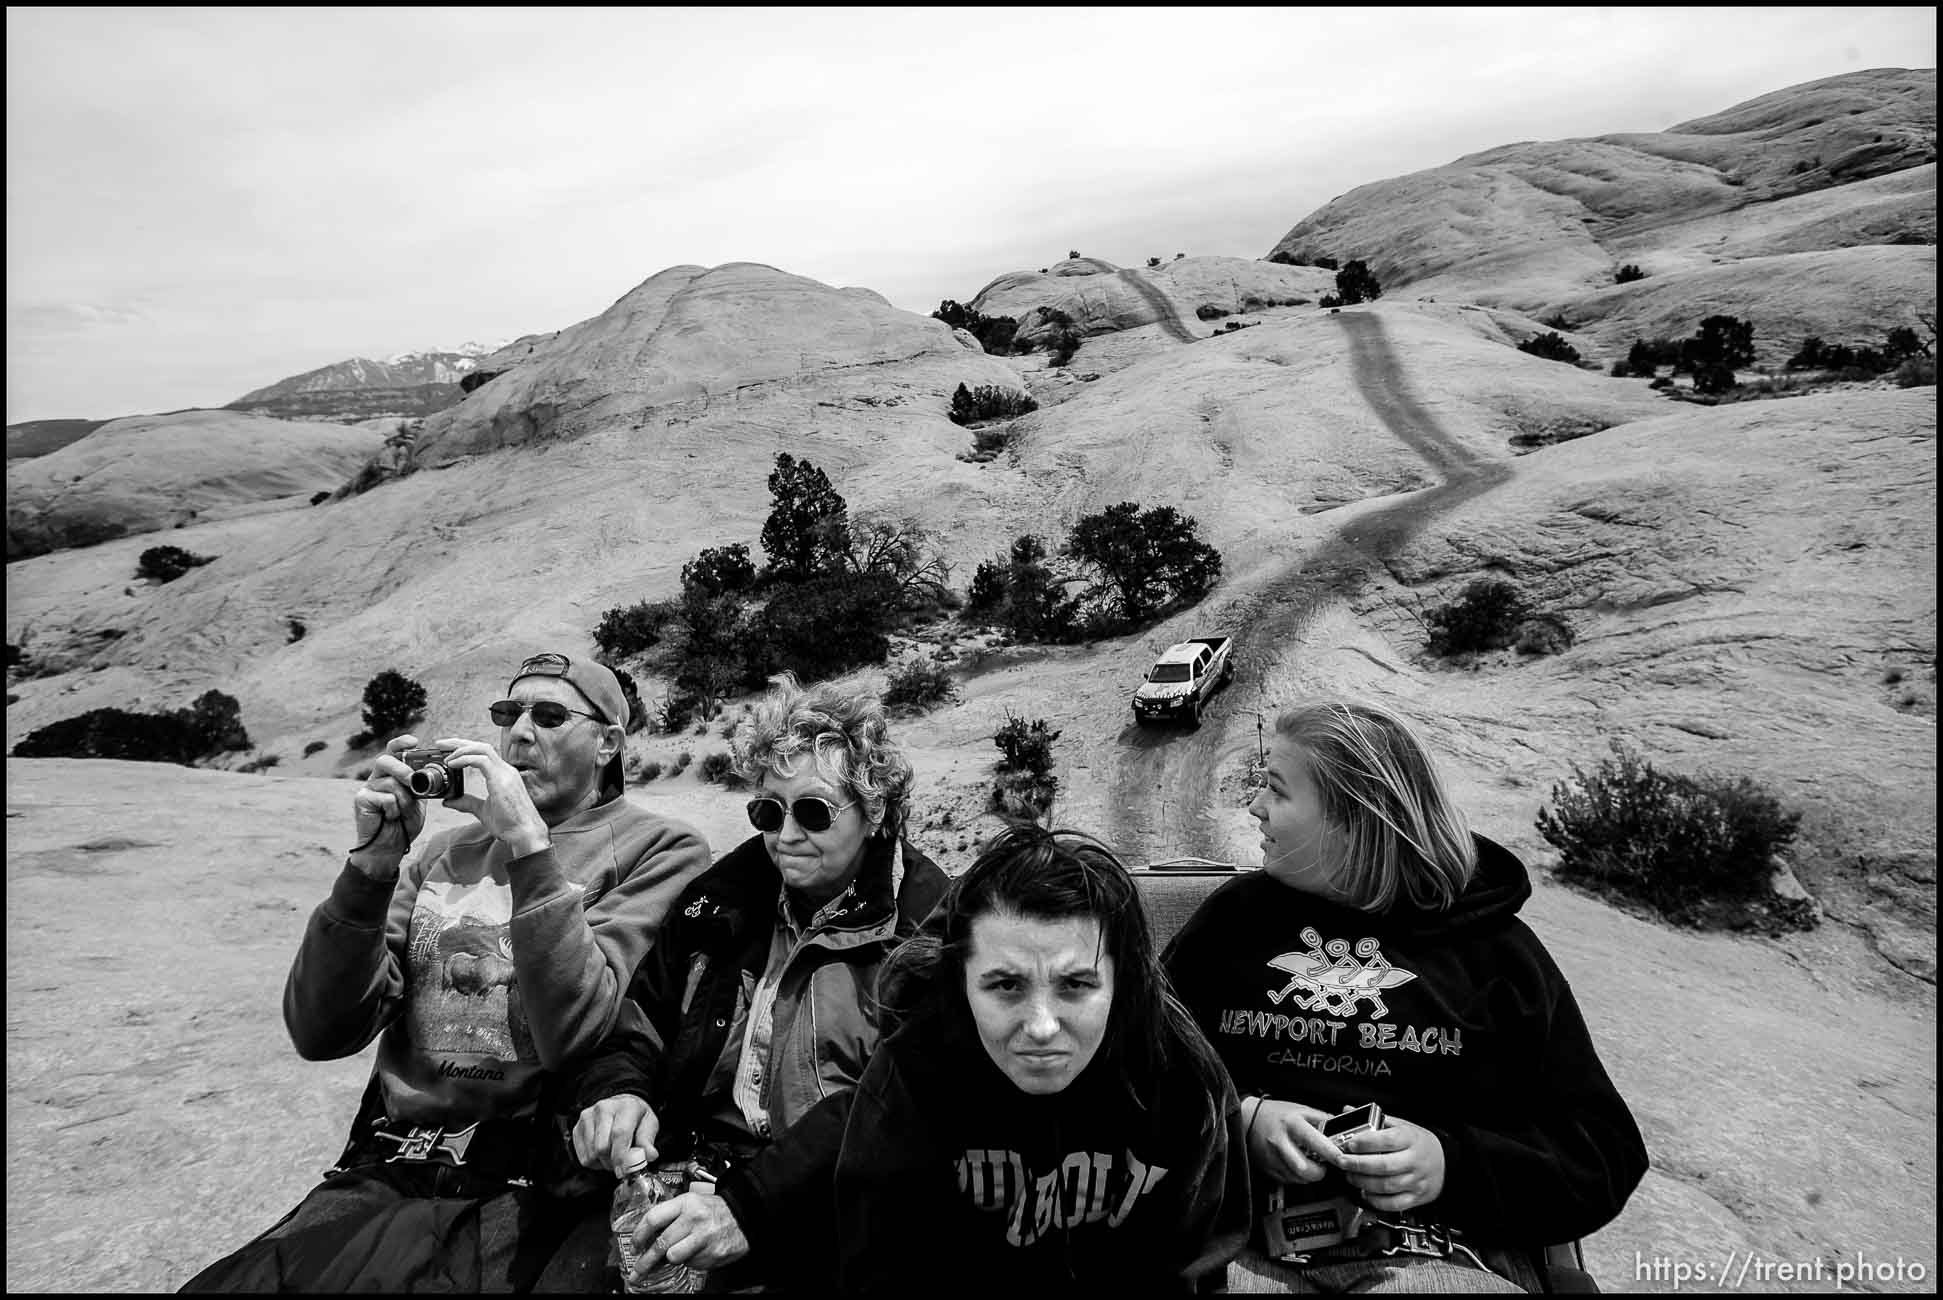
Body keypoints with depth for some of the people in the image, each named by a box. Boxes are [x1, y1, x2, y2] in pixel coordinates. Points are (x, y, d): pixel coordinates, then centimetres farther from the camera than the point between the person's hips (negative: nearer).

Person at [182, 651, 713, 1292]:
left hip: (526, 1191, -4)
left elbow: (575, 1036, -16)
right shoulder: (445, 852, 14)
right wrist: (372, 862, -9)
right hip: (379, 1177, 4)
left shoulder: (660, 850, -2)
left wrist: (528, 843, -19)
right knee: (220, 1282, -18)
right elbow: (321, 1034, 4)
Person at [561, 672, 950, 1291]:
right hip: (686, 1186, 4)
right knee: (572, 1271, -19)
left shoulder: (929, 931, -9)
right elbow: (637, 1024, 12)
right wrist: (618, 1091, -10)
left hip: (827, 1221, -3)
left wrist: (755, 1207, -25)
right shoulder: (721, 899, 8)